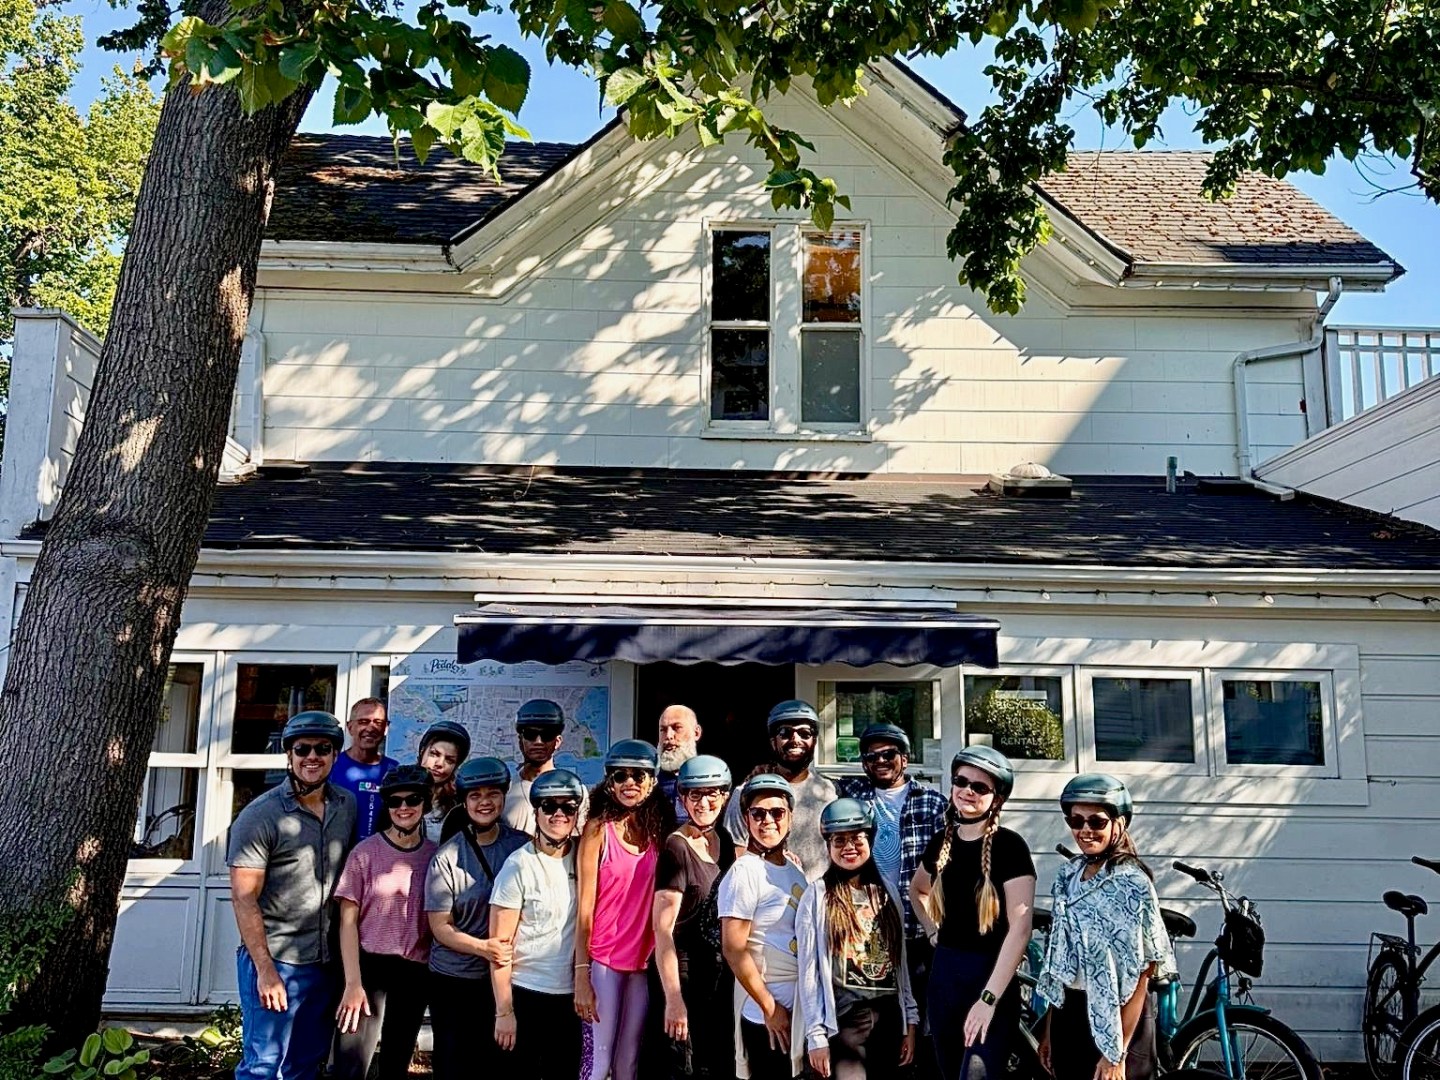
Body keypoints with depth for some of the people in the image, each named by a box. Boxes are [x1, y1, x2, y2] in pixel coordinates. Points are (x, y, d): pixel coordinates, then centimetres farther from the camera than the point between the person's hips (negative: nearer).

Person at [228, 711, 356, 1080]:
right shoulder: (260, 815, -11)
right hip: (274, 961, -5)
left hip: (325, 962, 5)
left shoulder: (347, 806, 5)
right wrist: (265, 970, -17)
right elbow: (244, 898, -13)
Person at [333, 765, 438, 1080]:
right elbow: (348, 920, -5)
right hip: (369, 965, -3)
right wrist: (353, 982, -11)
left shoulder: (435, 855, 2)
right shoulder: (366, 851, -5)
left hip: (415, 973, 3)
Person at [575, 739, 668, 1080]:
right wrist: (581, 975, -13)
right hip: (603, 960, -4)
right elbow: (585, 907, -9)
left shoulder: (658, 831, 5)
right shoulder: (598, 828, -7)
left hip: (643, 961, 4)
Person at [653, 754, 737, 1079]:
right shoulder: (677, 848, -14)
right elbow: (663, 929, -18)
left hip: (720, 968, 7)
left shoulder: (725, 845, 6)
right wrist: (673, 999, -22)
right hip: (685, 968, -7)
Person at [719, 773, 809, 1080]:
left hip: (801, 1008, 7)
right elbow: (734, 950, -17)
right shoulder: (745, 873, -14)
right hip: (767, 1012, -7)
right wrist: (769, 1007, -15)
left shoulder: (794, 870, 9)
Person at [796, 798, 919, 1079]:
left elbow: (900, 962, 12)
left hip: (889, 1017, 5)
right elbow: (809, 972, -6)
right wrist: (816, 1035, -9)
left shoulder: (888, 892, 9)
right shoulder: (817, 896, -5)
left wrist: (911, 1020, 8)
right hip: (844, 1019, -4)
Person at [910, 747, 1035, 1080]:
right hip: (944, 972, 6)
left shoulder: (1009, 846, -12)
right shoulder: (942, 842, 6)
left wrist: (988, 998, -20)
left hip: (990, 974, -6)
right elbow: (917, 890, 27)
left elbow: (1020, 929, -17)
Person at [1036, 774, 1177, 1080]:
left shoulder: (1131, 883, -15)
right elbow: (1059, 956, 9)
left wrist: (1117, 1055, -19)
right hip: (1068, 1015, 6)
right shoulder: (1069, 874, 4)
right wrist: (1048, 1028, 10)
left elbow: (1138, 976, -17)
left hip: (1114, 1021, -6)